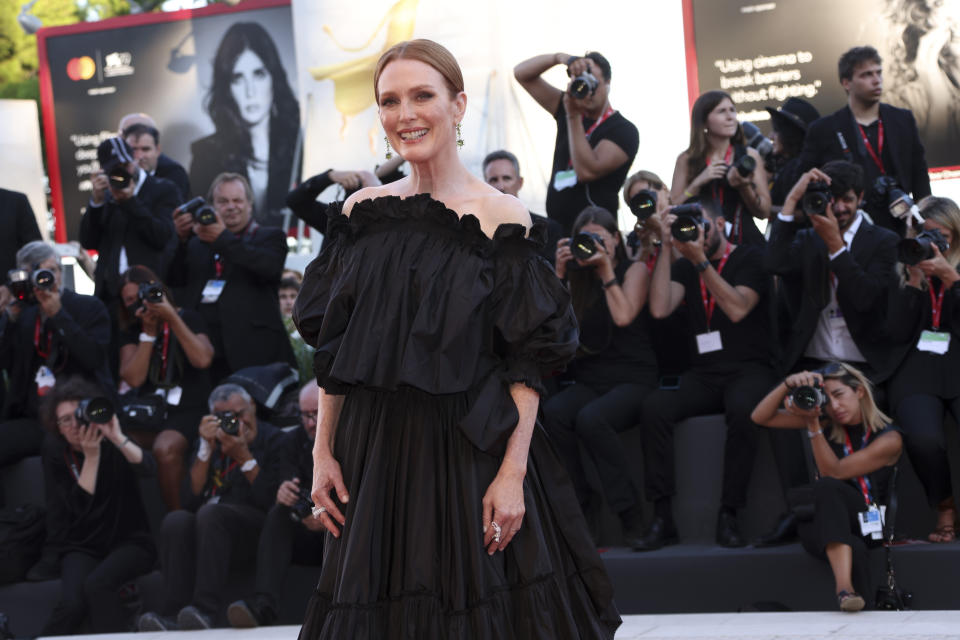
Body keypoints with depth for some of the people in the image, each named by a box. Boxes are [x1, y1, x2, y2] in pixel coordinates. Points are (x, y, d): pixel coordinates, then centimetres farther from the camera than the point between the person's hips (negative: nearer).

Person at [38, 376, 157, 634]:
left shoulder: (114, 445, -1)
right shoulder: (55, 455, 1)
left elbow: (148, 468, -23)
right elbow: (79, 506, -12)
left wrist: (118, 439, -37)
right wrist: (91, 455, -20)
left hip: (129, 543, -1)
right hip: (82, 548, 1)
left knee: (97, 584, -33)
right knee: (72, 602, -29)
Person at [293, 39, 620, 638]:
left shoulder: (500, 217, -7)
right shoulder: (363, 212, 6)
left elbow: (527, 364, -10)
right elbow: (332, 350, 10)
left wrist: (513, 473, -17)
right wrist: (324, 453, 4)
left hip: (472, 453, -4)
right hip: (374, 451, 4)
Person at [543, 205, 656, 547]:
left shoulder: (635, 270, 4)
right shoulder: (579, 277, 17)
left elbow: (624, 316, -12)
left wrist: (607, 271, -7)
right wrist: (560, 274, 1)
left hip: (633, 380, -4)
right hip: (588, 382, 4)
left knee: (591, 418, -36)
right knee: (553, 412, -31)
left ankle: (631, 514, -25)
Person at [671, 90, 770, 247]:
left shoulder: (749, 156, 7)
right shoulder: (687, 160, 6)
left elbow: (764, 212, 5)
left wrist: (744, 186, -12)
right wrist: (698, 182, -10)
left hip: (744, 239, 1)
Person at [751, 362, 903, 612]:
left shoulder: (889, 439, -5)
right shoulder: (826, 423, 7)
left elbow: (833, 472, -13)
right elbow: (760, 418, 3)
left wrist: (812, 424, -21)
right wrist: (788, 385, -14)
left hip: (866, 525, -3)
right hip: (820, 525, 3)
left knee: (827, 487, -38)